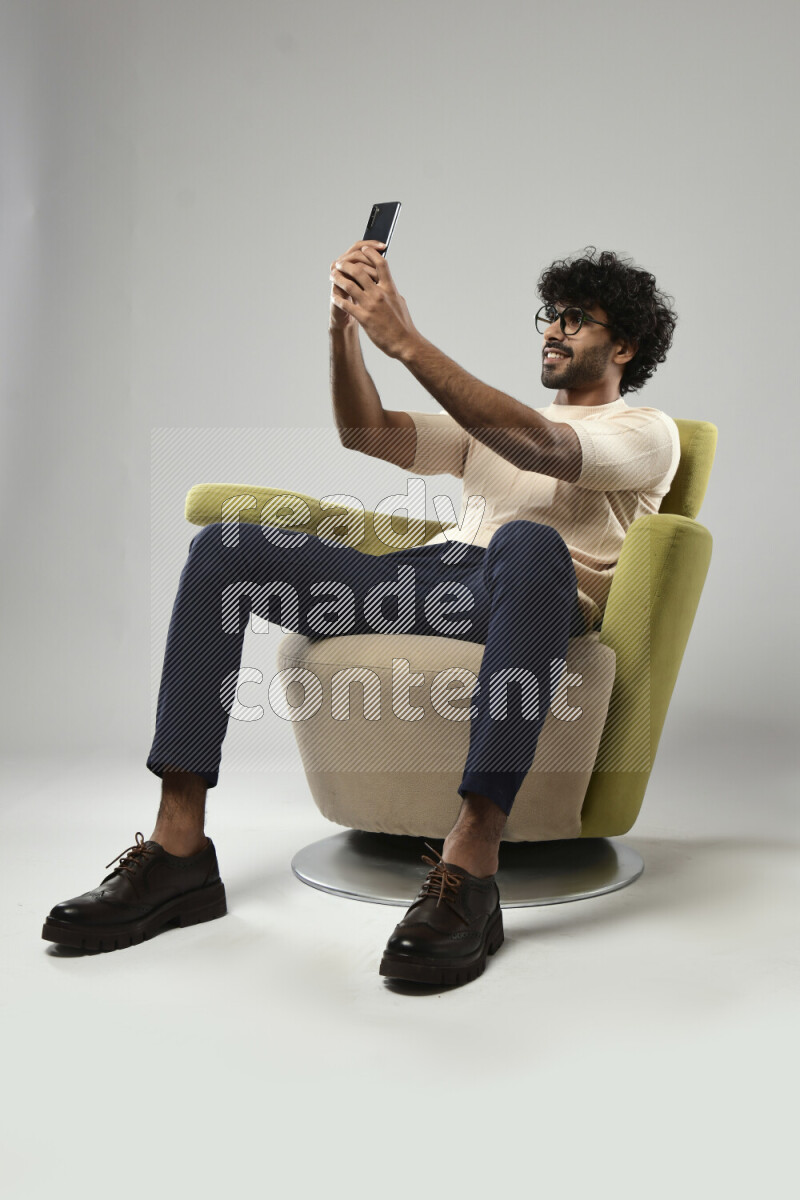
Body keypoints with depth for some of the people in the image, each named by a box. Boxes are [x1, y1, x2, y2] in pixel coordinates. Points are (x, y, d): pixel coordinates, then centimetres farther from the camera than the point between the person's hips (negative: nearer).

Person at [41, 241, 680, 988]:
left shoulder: (647, 431, 14)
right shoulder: (491, 420, 34)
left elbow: (535, 447, -9)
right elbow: (366, 434, 18)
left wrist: (403, 339, -16)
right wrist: (344, 326, -1)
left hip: (529, 594, -6)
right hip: (426, 578, 6)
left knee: (529, 542, -42)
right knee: (224, 546, -12)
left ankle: (470, 863, -46)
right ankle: (178, 849, -20)